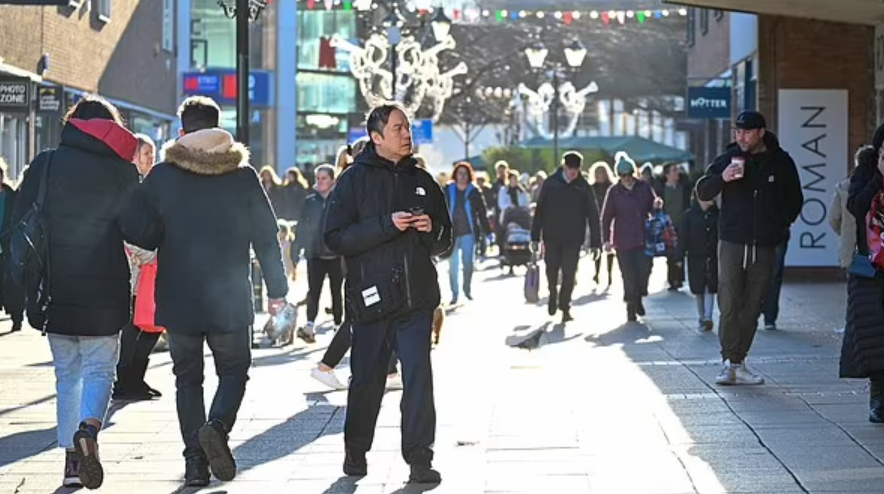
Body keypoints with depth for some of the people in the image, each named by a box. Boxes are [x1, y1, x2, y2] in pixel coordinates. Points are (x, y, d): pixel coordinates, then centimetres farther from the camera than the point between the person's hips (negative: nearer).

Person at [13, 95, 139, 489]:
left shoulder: (46, 164, 1)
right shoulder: (125, 172, 0)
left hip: (54, 291, 1)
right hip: (104, 294, -1)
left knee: (67, 373, 13)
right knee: (99, 370, 6)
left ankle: (72, 458, 11)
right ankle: (89, 428, -23)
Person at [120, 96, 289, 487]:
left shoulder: (161, 176, -3)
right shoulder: (244, 176, -1)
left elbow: (135, 230, -5)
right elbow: (266, 236, 0)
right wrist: (277, 289, 7)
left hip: (178, 298, 0)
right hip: (230, 299, 0)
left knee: (188, 377, 11)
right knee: (234, 370, 14)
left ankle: (195, 460, 5)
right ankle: (218, 426, -14)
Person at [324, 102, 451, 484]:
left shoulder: (422, 181, 13)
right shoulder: (355, 180, 0)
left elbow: (444, 240, 20)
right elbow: (335, 238, -10)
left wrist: (432, 231, -4)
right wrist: (386, 224, -18)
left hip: (417, 300, 2)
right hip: (372, 300, -2)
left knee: (419, 378, -5)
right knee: (366, 381, 7)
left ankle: (419, 459, 0)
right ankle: (356, 451, 26)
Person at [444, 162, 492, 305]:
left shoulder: (474, 192, 2)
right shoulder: (448, 190, 2)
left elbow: (482, 212, 3)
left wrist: (487, 232, -1)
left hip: (469, 233, 0)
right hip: (452, 233, 0)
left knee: (468, 263, 2)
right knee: (453, 265, -1)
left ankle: (467, 289, 21)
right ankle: (455, 294, 6)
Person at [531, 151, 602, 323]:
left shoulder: (584, 187, -3)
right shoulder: (551, 183, -3)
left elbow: (593, 215, -2)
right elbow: (540, 210, 0)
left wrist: (595, 243, -6)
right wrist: (535, 237, -2)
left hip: (573, 238, -1)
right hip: (552, 236, 1)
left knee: (569, 274, -4)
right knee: (551, 270, 10)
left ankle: (564, 307, 4)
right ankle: (553, 294, 36)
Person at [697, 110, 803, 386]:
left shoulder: (781, 162, 5)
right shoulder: (729, 158, 2)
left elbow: (795, 200, 18)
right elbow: (702, 193, 2)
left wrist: (782, 225, 8)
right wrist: (722, 178, -15)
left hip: (764, 246, 1)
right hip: (732, 243, -1)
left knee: (752, 307, 4)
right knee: (729, 305, -11)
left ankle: (738, 363, 10)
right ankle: (730, 361, -9)